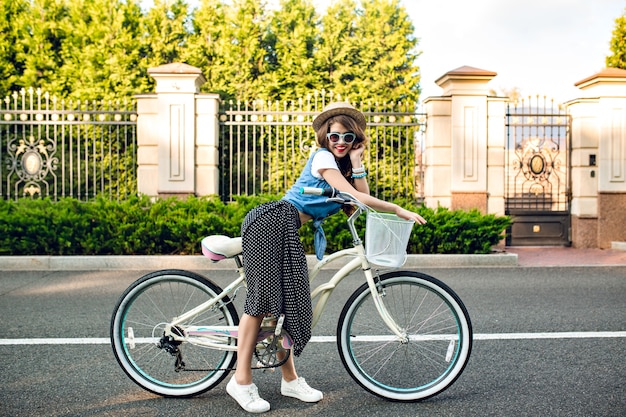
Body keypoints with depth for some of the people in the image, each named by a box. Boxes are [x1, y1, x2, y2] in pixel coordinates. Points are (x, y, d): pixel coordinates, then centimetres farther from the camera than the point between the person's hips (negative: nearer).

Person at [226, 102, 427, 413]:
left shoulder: (343, 165, 19)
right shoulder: (322, 157, -6)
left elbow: (362, 202, 5)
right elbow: (356, 197, -15)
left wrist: (356, 163, -1)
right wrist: (398, 210, -13)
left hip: (287, 233, 9)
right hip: (270, 223, -9)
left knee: (288, 301, 7)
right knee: (263, 297, -10)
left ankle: (290, 379, 14)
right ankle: (241, 380, -5)